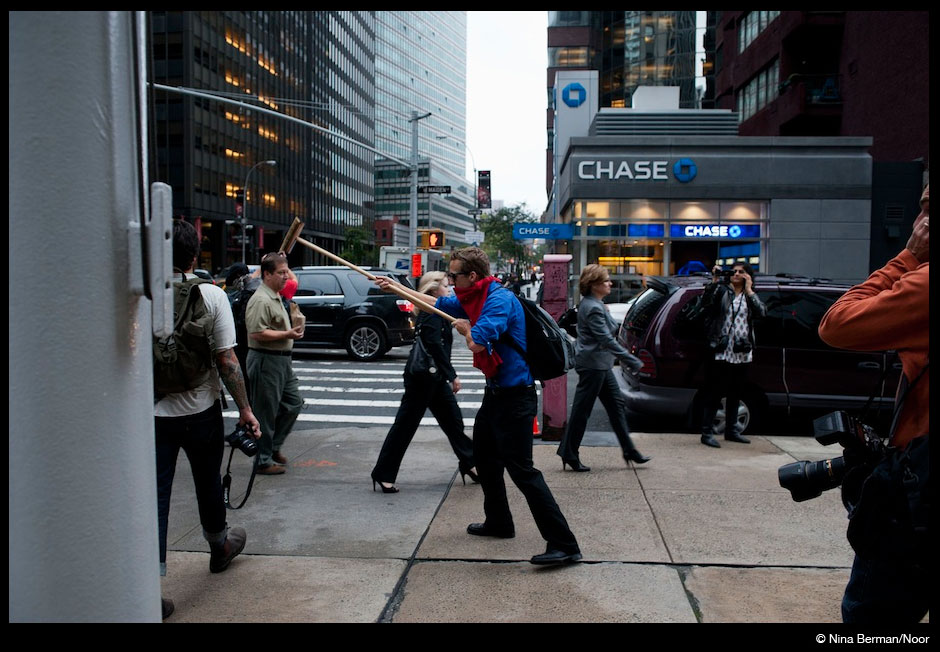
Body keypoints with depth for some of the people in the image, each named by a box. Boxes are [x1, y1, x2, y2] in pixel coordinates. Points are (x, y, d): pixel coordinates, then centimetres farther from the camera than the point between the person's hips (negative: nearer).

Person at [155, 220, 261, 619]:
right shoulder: (211, 295, -10)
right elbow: (227, 360, -12)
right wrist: (244, 408, -3)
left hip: (152, 415, 1)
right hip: (201, 412, 0)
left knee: (155, 498, 5)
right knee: (208, 484, 21)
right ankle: (220, 548, 45)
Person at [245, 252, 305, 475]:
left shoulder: (275, 297, 16)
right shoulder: (261, 300, -17)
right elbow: (258, 333, -24)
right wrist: (288, 334, -24)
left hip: (281, 359, 10)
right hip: (266, 360, -10)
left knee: (293, 402, 13)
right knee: (266, 412, -1)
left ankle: (274, 446, 26)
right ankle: (264, 461, 9)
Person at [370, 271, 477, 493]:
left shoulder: (435, 311, 16)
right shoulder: (431, 313, -15)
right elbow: (435, 346, -24)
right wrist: (452, 375, -22)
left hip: (434, 377, 10)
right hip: (422, 377, -10)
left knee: (453, 419, 14)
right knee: (405, 424, -3)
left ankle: (468, 464, 25)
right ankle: (383, 474, 5)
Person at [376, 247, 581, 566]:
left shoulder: (500, 300, -20)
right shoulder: (473, 299, 9)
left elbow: (478, 344, -31)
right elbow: (436, 304, 23)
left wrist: (466, 328, -8)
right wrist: (396, 286, 24)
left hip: (514, 396, -11)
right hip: (496, 392, 11)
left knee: (521, 470, -12)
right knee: (484, 456, 22)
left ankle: (564, 544, -8)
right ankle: (499, 522, 40)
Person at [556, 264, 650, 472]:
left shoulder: (595, 304, 12)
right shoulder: (592, 308, -21)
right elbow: (607, 340, -24)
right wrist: (632, 361, -22)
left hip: (600, 365, 10)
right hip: (592, 365, -10)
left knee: (616, 405, 13)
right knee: (582, 410, 0)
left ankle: (629, 450, 20)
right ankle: (569, 453, 11)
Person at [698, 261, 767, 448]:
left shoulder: (751, 296, 14)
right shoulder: (721, 290, 2)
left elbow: (761, 312, -4)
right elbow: (706, 301, -17)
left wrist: (749, 290, -6)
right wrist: (714, 280, -22)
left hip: (742, 354, 5)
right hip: (721, 353, -5)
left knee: (735, 394, 15)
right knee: (714, 394, -5)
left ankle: (731, 430, 28)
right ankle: (707, 432, 0)